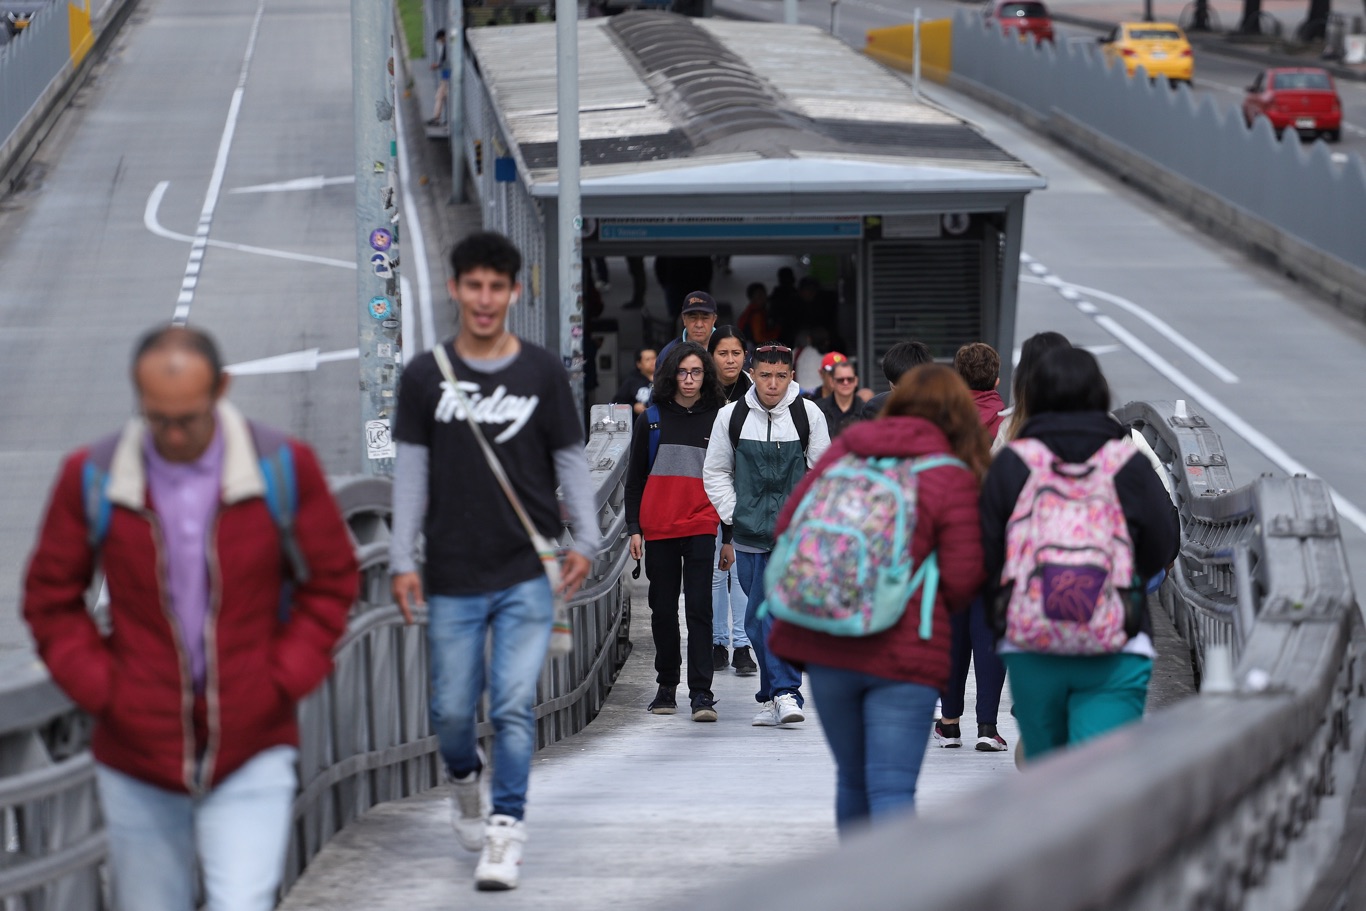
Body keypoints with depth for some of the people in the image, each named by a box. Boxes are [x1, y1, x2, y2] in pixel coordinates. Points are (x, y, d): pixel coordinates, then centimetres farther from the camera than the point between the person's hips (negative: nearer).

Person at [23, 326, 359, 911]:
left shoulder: (284, 468, -5)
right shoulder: (92, 479, -5)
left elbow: (331, 581, 6)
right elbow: (50, 599, 6)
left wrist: (284, 680, -4)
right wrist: (99, 688, -5)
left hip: (251, 754, -1)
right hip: (137, 758, 2)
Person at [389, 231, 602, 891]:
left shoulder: (542, 373, 3)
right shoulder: (425, 377, 3)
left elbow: (569, 459, 7)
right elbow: (411, 470, 5)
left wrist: (585, 540, -3)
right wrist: (401, 560, -1)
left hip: (528, 572, -1)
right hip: (453, 576, 1)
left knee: (514, 705, -10)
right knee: (452, 709, 6)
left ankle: (505, 833, -5)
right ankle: (464, 782, 37)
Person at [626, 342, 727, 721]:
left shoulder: (718, 420, 7)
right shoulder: (651, 420, 9)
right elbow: (635, 478, 12)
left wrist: (730, 537, 6)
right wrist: (634, 528, 3)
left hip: (701, 527, -2)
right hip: (658, 529, 2)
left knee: (699, 608, -8)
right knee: (663, 608, 7)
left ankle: (701, 693, -10)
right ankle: (666, 686, 18)